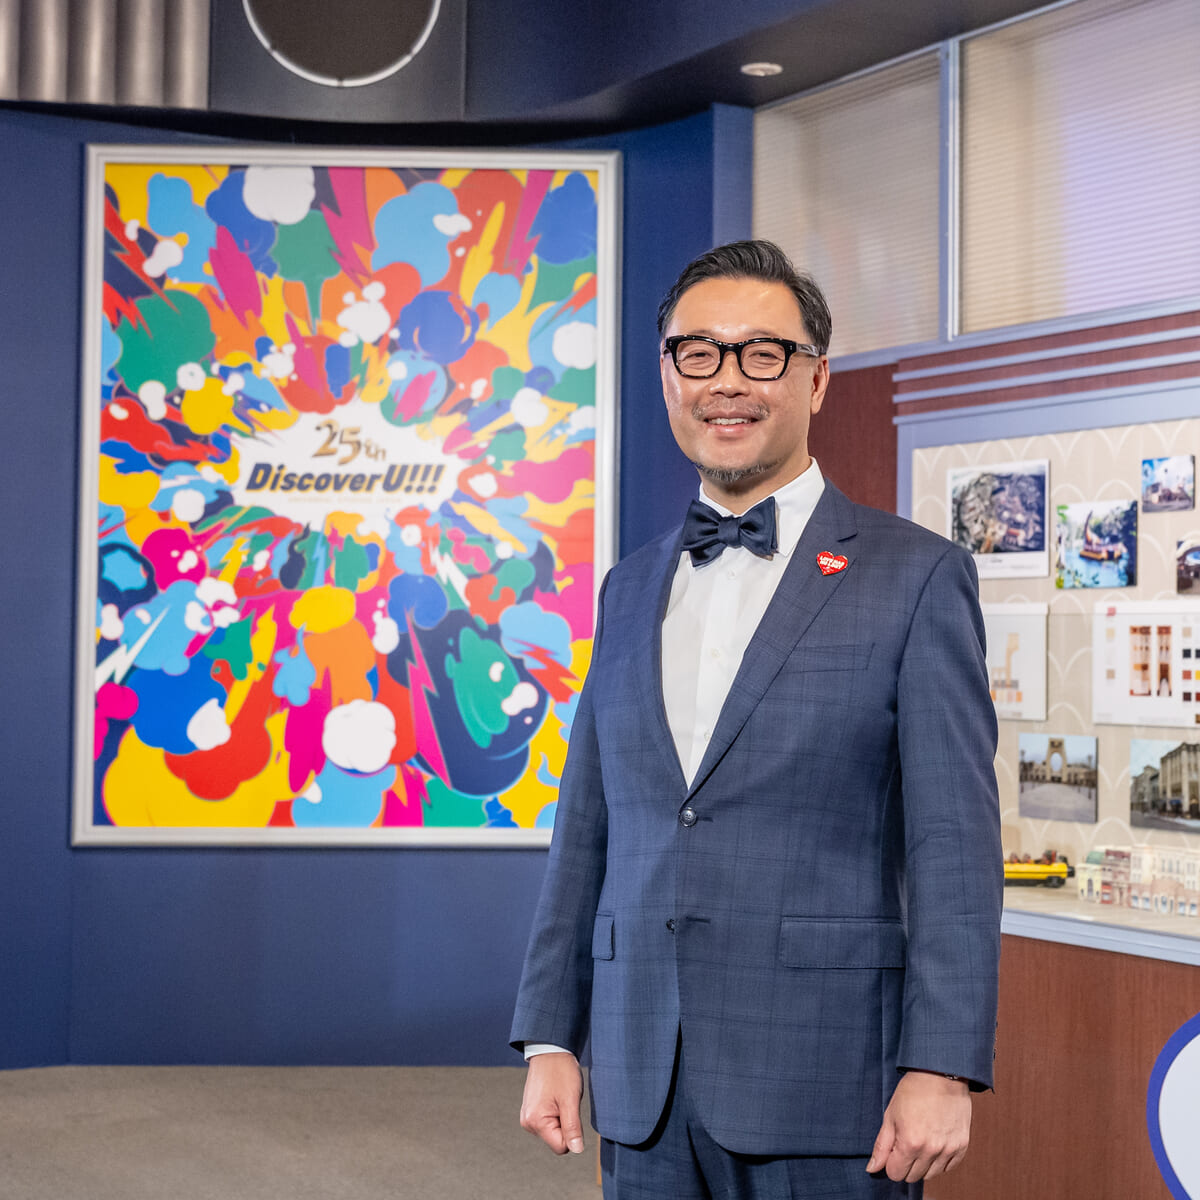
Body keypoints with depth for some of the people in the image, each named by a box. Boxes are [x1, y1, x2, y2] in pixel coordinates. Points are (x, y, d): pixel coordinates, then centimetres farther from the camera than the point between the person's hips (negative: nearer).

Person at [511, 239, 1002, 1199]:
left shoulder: (917, 577, -3)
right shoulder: (631, 588, 13)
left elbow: (956, 847, -8)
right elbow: (587, 829, 14)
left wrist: (941, 1071, -14)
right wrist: (550, 1039, 9)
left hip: (823, 1086, -4)